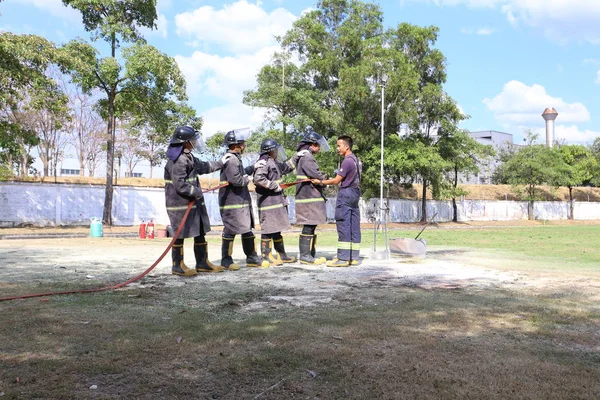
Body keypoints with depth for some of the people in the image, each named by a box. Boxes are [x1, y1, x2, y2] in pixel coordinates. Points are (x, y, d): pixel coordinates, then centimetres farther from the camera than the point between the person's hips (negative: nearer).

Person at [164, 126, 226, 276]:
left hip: (194, 202, 10)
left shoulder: (188, 156, 12)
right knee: (180, 234, 0)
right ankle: (178, 265, 11)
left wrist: (220, 164, 32)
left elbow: (201, 166, 29)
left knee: (200, 232, 13)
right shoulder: (177, 161, -21)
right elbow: (180, 185, -25)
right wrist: (197, 192, -16)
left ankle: (202, 263, 22)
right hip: (180, 204, -10)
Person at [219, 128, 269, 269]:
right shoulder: (231, 159, -17)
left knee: (247, 229, 14)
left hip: (241, 201, 11)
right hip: (232, 202, -11)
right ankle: (226, 260, 7)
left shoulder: (235, 158, 17)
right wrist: (247, 179, -10)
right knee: (230, 230, -2)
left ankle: (252, 257, 22)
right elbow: (235, 179, -27)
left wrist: (253, 167, 19)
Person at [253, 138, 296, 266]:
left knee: (277, 228, 15)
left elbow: (285, 167, 34)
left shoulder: (274, 162, 17)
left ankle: (281, 254, 24)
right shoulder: (263, 162, -13)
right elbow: (258, 179, -26)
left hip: (277, 201, 10)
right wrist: (274, 186, -20)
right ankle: (266, 256, 3)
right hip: (267, 201, -10)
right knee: (268, 228, -5)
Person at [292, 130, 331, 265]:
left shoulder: (305, 156, 20)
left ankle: (312, 254, 18)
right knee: (309, 226, -8)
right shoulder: (306, 156, -13)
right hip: (309, 197, -11)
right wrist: (325, 179, -4)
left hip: (310, 197, 11)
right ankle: (305, 256, -5)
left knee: (312, 225, 13)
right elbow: (314, 174, -21)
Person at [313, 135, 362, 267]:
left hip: (345, 193, -9)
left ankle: (343, 258, -7)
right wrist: (331, 180, 21)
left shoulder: (347, 161, -15)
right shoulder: (357, 160, 14)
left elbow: (336, 181, -13)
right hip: (355, 193, 9)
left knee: (343, 226, -7)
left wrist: (321, 182, -3)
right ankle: (354, 257, 10)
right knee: (354, 226, 8)